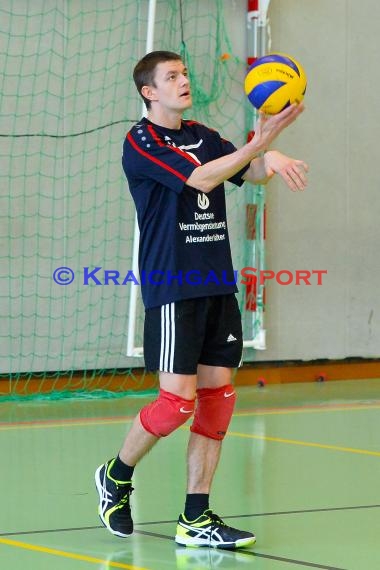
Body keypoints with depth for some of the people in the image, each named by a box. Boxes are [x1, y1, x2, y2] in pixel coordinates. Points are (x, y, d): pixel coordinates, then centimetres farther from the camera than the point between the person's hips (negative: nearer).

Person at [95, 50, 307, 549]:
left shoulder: (203, 137, 15)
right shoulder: (140, 141, -6)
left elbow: (252, 172, 5)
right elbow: (199, 179, -19)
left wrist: (272, 159, -18)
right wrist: (260, 142, -26)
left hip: (218, 285, 7)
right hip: (172, 288, -7)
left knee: (218, 395, 2)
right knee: (178, 400, -9)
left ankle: (196, 519, 7)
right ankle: (117, 476, 17)